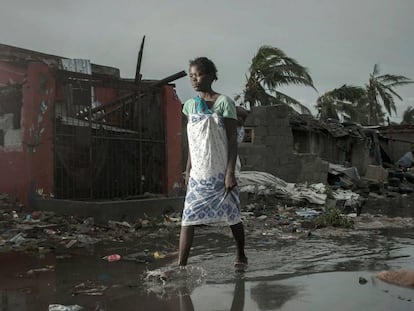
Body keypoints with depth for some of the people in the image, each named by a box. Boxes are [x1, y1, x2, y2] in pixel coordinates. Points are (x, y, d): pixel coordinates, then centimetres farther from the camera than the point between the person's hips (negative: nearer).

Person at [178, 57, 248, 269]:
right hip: (198, 173, 4)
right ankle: (181, 265, -4)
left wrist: (230, 172, -15)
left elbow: (232, 140, -9)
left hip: (219, 172, -4)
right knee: (188, 218, -5)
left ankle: (240, 256, 30)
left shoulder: (224, 103, -7)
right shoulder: (190, 105, 9)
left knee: (231, 216, 9)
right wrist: (188, 170, 12)